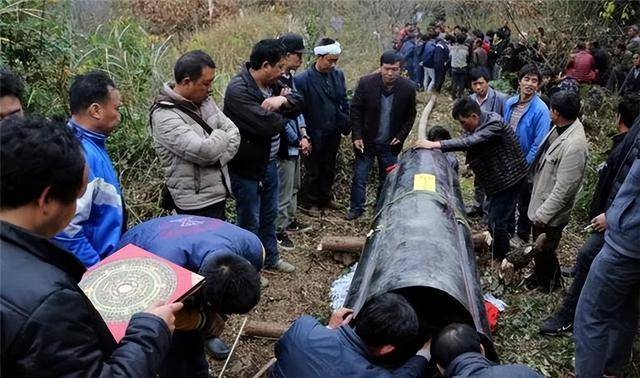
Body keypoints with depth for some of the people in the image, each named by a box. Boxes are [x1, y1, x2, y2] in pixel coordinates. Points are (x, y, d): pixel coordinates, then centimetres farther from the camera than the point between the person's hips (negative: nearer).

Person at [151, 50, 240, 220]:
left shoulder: (205, 100, 6)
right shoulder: (164, 116, -21)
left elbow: (233, 132, 3)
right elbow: (205, 151, -29)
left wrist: (217, 158, -14)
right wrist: (220, 136, -8)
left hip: (218, 194, 8)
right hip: (197, 203, -8)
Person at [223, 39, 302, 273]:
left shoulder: (272, 84, 3)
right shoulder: (238, 90, -26)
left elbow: (299, 102, 4)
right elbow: (267, 124, -33)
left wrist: (283, 100, -19)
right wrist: (284, 113, -11)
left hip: (270, 163, 9)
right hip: (247, 168, -9)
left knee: (269, 215, 23)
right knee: (250, 221, 7)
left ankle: (271, 257, 41)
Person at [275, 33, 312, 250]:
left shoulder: (290, 78, 9)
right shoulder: (277, 82, -22)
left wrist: (303, 135, 1)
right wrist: (299, 141, -10)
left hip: (295, 144, 10)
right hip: (284, 145, -10)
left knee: (293, 186, 22)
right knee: (283, 191, 1)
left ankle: (290, 221, 37)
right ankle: (278, 231, 14)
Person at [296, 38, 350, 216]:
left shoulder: (338, 75, 2)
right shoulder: (303, 79, -16)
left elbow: (344, 102, 11)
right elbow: (299, 109, -15)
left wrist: (346, 125, 5)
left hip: (333, 133, 5)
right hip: (315, 135, -5)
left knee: (329, 169, 19)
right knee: (312, 171, 10)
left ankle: (326, 198, 37)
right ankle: (311, 203, 26)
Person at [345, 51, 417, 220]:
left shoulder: (408, 88, -9)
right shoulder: (366, 83, -12)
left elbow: (410, 116, 3)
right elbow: (355, 110, -5)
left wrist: (400, 137, -5)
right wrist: (357, 136, -9)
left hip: (390, 143, 1)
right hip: (366, 141, -1)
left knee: (387, 180, 10)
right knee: (359, 177, 6)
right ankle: (356, 208, 22)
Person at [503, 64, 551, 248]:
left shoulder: (540, 110, -21)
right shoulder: (509, 103, -4)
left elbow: (538, 144, -20)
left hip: (526, 165, -5)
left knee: (524, 202, 14)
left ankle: (522, 235, 35)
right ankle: (507, 228, 42)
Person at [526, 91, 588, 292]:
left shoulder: (574, 145, -33)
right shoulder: (561, 127, -5)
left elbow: (564, 189, -29)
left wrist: (543, 214, -20)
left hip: (552, 211, -8)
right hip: (541, 200, 8)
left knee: (544, 250, 14)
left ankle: (549, 284, 39)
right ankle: (539, 276, 48)